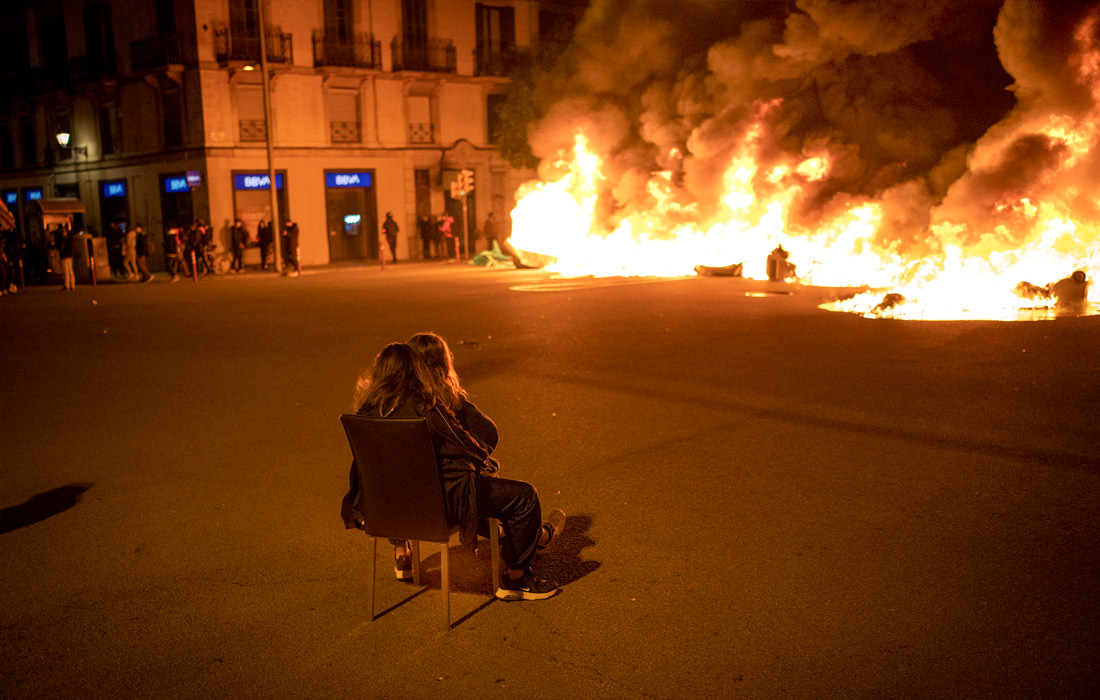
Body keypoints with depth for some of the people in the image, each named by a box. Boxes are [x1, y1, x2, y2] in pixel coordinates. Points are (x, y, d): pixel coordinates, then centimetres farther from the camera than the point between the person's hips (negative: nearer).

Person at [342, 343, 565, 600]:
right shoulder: (422, 407, -22)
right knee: (524, 495, 2)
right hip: (435, 502, -9)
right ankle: (514, 580, 18)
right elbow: (462, 446, -10)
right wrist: (488, 462, 11)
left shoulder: (368, 410, -1)